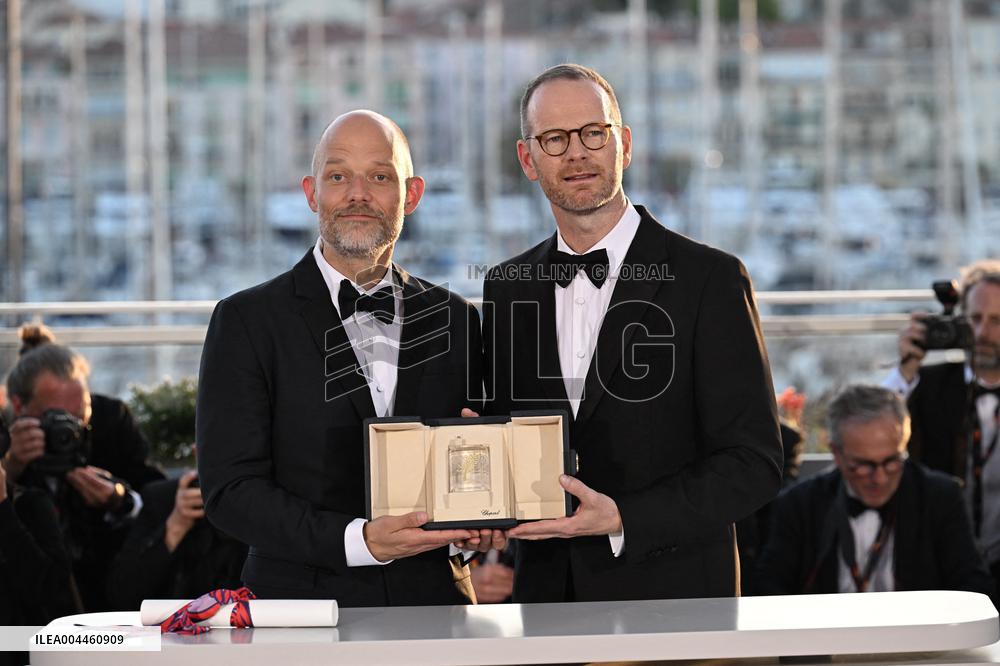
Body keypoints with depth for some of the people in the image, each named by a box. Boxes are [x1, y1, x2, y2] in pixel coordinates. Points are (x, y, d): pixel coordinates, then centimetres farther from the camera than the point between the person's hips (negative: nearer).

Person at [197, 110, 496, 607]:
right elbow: (229, 490, -5)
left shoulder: (455, 320, 13)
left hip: (432, 603, 2)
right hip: (304, 606, -2)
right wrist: (359, 540, -16)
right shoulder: (247, 321, 1)